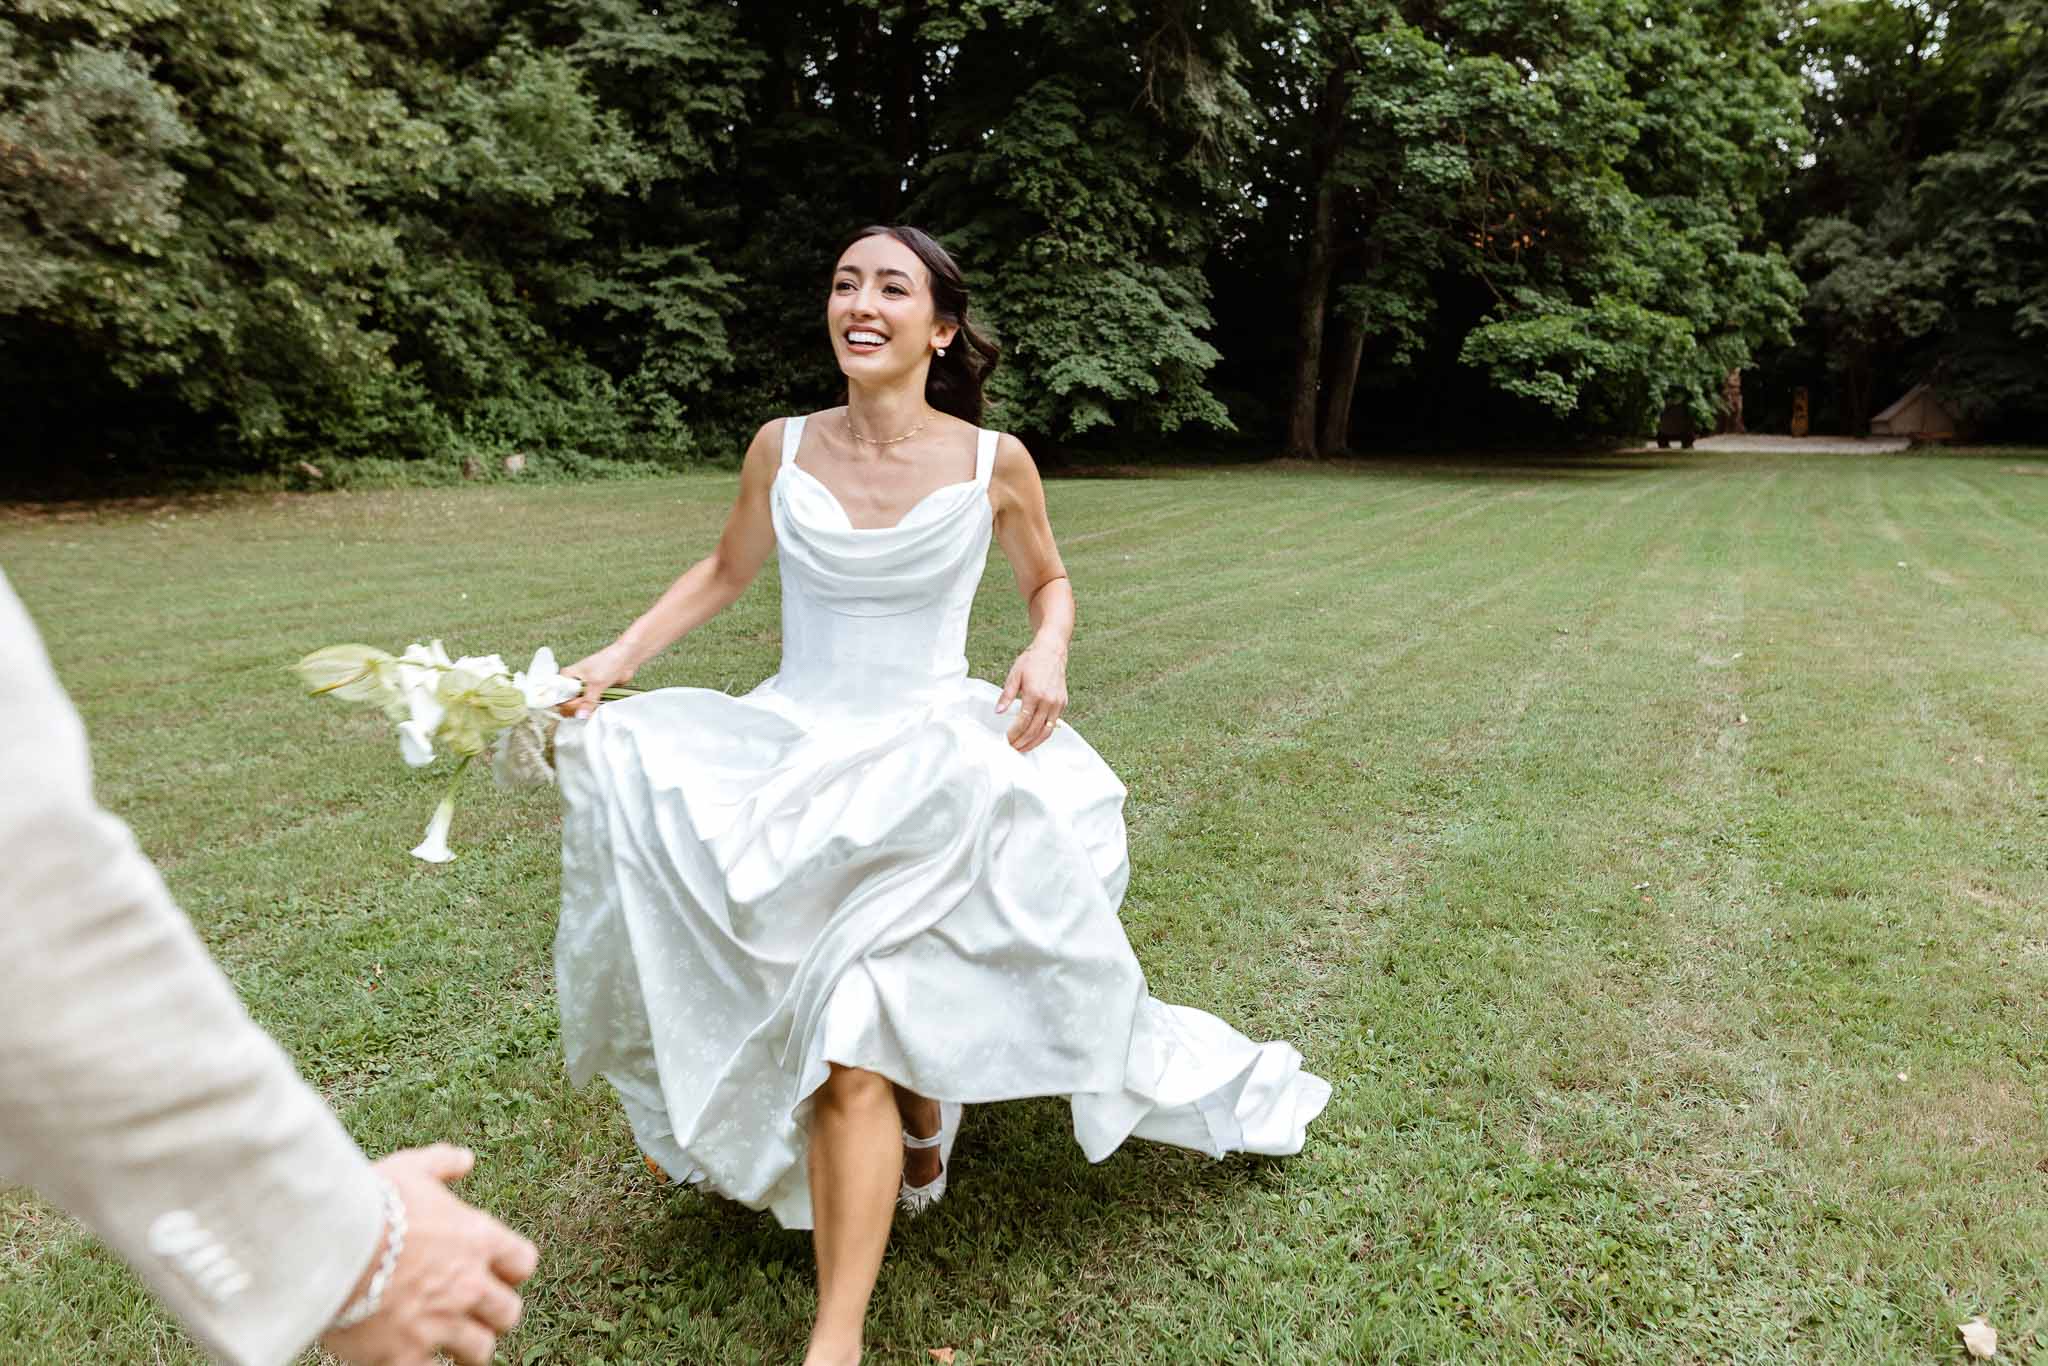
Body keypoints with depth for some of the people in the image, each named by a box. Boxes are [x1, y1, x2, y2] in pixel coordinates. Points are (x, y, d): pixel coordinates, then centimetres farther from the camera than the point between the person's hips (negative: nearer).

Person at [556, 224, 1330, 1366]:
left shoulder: (994, 462, -3)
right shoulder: (783, 449, 2)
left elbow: (1049, 581, 13)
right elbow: (725, 573, 17)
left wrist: (1049, 653, -8)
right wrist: (616, 659, 5)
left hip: (931, 752, -5)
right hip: (789, 745, 5)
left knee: (850, 1020, -20)